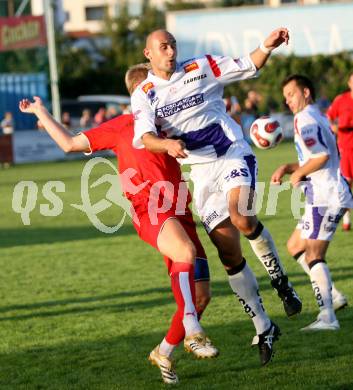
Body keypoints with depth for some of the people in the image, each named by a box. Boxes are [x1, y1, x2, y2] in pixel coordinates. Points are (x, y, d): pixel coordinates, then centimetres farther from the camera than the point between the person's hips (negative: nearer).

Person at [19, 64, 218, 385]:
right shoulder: (122, 126, 14)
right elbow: (70, 143, 21)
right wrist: (41, 112, 23)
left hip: (180, 213, 5)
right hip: (149, 210, -5)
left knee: (200, 296, -3)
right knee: (186, 252, -38)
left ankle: (164, 353, 18)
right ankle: (193, 332, -33)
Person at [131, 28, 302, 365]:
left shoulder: (202, 68, 2)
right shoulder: (143, 95, 2)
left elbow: (248, 66, 10)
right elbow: (144, 136, -14)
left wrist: (267, 47, -10)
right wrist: (167, 144, -35)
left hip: (233, 154, -2)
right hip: (201, 173, 2)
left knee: (242, 218, -31)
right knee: (229, 254, -2)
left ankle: (280, 281, -7)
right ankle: (263, 329, 9)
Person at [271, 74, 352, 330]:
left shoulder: (305, 118, -11)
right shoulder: (317, 118, 21)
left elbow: (321, 156, -23)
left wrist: (298, 174, -9)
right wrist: (286, 168, 10)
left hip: (326, 197, -11)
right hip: (323, 196, 11)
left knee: (313, 254, -13)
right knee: (295, 246, 17)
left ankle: (327, 317, -19)